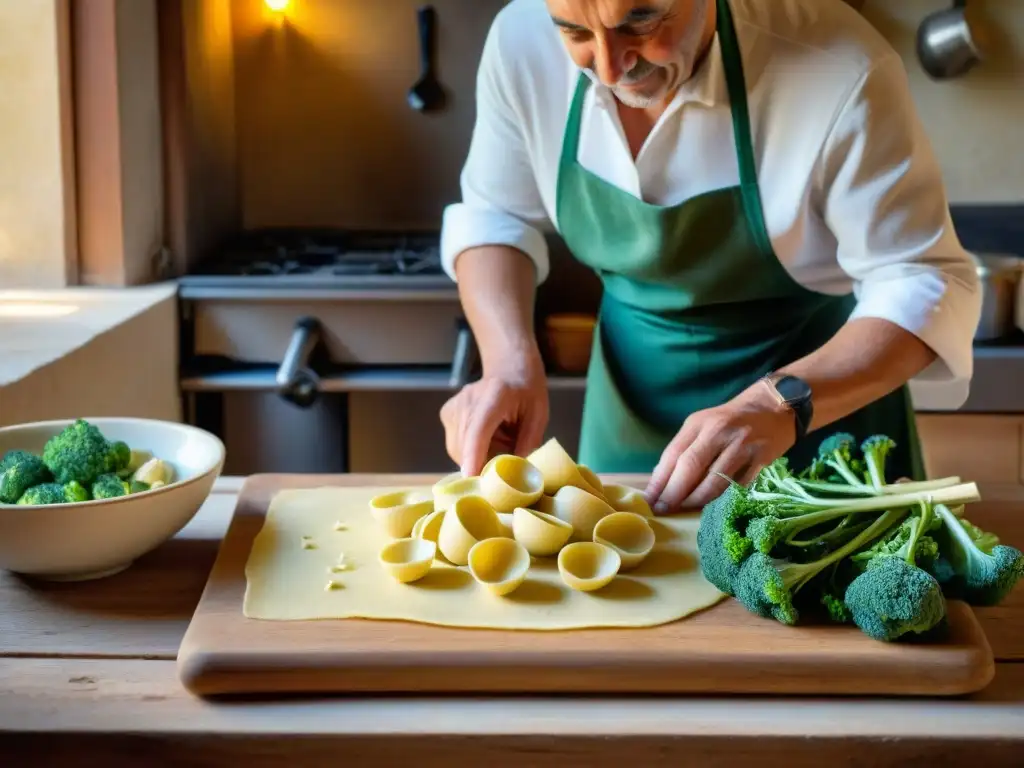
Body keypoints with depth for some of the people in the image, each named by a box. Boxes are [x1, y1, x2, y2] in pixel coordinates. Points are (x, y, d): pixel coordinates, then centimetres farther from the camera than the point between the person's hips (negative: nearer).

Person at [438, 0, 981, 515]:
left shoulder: (840, 74, -28)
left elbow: (927, 285, -22)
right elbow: (494, 217, 0)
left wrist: (782, 403, -37)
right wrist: (511, 360, -17)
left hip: (827, 389, -3)